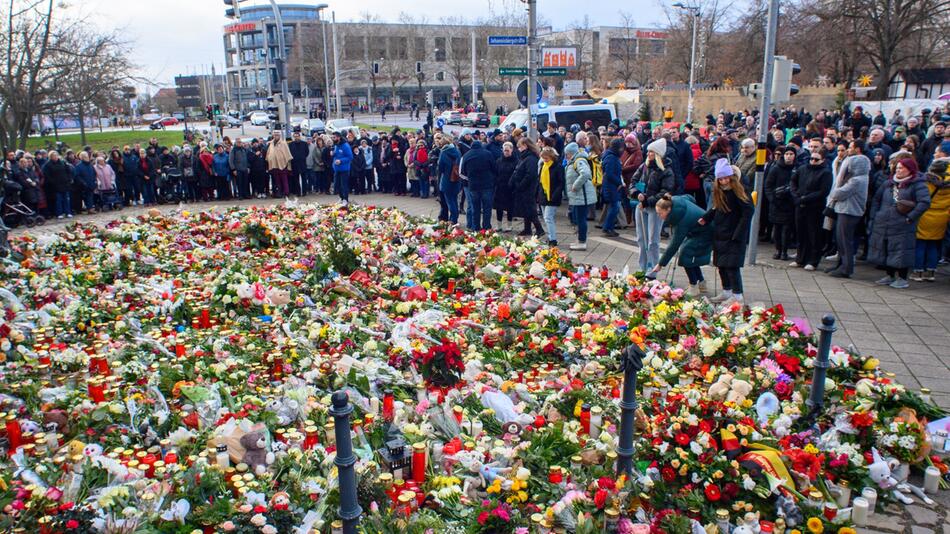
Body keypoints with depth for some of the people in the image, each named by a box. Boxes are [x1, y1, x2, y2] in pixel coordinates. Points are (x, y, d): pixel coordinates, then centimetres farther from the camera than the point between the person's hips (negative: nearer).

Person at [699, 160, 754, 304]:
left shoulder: (738, 191, -14)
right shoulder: (718, 191, 7)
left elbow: (748, 211, -17)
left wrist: (738, 234, -19)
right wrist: (705, 218, 1)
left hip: (734, 237, -7)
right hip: (720, 235, 8)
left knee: (732, 265, -7)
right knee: (721, 265, 13)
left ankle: (737, 295, 2)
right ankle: (726, 292, 25)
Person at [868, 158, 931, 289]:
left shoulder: (917, 184, -7)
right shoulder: (889, 183, 12)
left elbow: (925, 202, -18)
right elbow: (877, 199, 23)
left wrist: (910, 217, -19)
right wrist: (876, 214, 12)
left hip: (902, 227, -6)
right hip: (882, 226, 7)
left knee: (901, 252, -3)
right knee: (884, 251, 13)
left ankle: (902, 279, 9)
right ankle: (890, 276, 27)